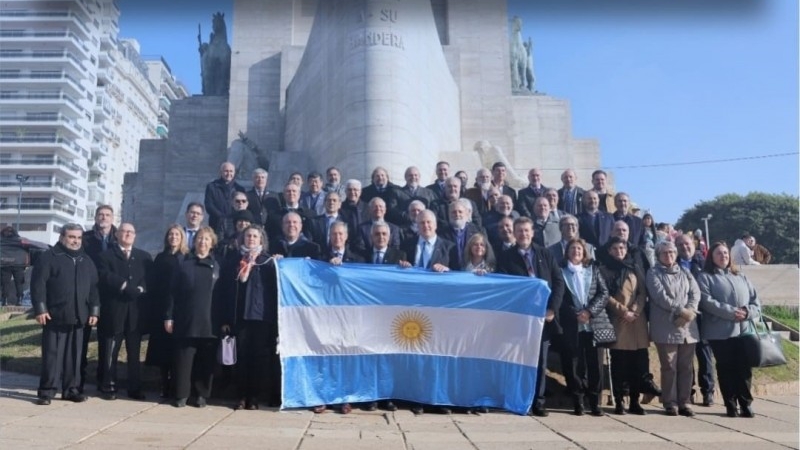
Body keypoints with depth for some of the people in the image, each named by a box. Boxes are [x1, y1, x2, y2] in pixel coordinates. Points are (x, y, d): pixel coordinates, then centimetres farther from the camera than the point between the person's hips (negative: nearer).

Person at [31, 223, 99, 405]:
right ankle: (47, 391, 7)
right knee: (52, 355, -1)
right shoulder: (49, 257, -1)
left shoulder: (86, 261, 15)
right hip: (55, 316, -4)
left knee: (74, 356, 8)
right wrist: (40, 309, -13)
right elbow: (38, 284, -7)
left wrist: (94, 311, 8)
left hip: (78, 317, 4)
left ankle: (71, 389, 16)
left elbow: (94, 287, 15)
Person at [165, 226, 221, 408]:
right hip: (185, 321, 0)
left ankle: (201, 394, 16)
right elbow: (173, 292, 4)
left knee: (205, 361, 5)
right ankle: (181, 394, 13)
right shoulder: (183, 264, 6)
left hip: (209, 322, 1)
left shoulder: (216, 266, 7)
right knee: (183, 359, 2)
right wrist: (169, 316, -2)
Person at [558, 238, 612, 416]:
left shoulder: (593, 269, 13)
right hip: (572, 325, -1)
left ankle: (595, 402, 10)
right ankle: (578, 402, 9)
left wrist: (590, 311, -9)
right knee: (574, 364, 0)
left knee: (595, 364, 1)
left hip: (594, 323, 2)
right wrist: (576, 314, -11)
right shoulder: (561, 271, 6)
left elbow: (604, 293, 4)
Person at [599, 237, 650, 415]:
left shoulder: (635, 269, 16)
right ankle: (619, 402, 3)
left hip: (638, 319, 3)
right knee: (619, 363, -3)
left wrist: (634, 311, -7)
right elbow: (606, 295, -2)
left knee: (638, 363, 2)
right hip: (617, 320, -3)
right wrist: (623, 311, -10)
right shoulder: (604, 269, 6)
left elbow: (643, 293, 9)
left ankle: (634, 401, 10)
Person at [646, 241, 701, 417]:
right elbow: (661, 297, -10)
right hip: (666, 328, -4)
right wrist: (681, 310, -17)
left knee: (686, 367, 6)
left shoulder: (685, 273, 17)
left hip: (688, 327, 4)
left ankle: (684, 402, 14)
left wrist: (689, 312, -14)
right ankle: (670, 403, 6)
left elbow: (695, 293, 4)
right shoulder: (654, 274, 3)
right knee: (669, 367, -1)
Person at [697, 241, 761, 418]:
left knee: (744, 368, 2)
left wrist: (748, 312, -9)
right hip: (720, 332, -4)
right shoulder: (705, 277, 3)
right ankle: (731, 406, 11)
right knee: (726, 369, 2)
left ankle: (746, 404, 13)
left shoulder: (741, 277, 19)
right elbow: (707, 301, -11)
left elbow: (755, 299, 12)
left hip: (744, 330, 4)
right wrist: (731, 312, -18)